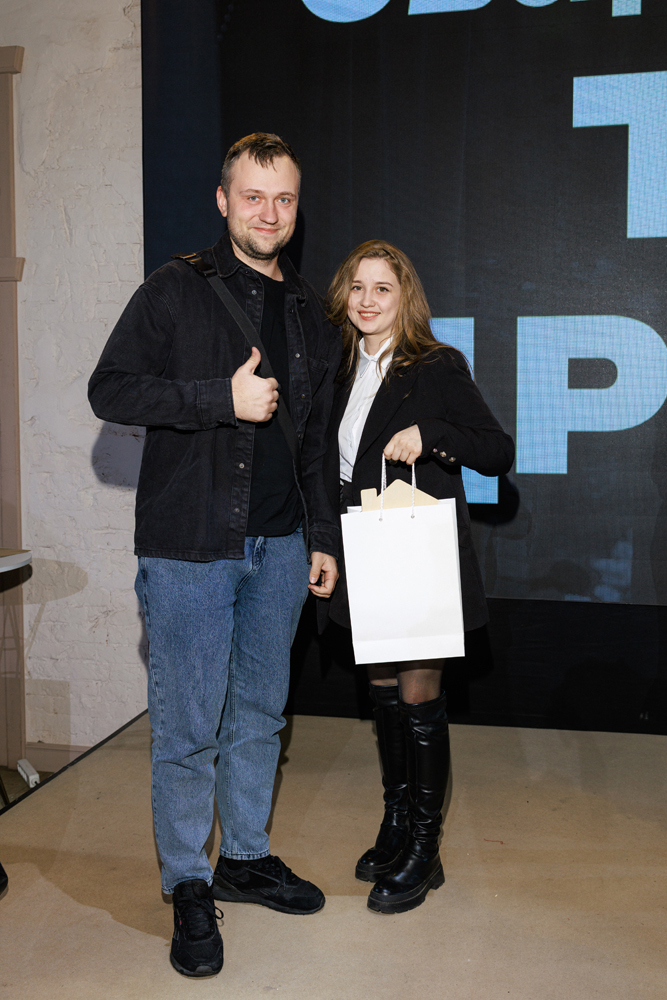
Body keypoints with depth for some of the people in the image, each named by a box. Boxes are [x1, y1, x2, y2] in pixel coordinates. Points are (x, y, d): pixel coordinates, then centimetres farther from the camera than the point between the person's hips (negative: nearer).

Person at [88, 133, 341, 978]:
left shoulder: (307, 313, 14)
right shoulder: (177, 290, -3)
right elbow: (109, 389, -9)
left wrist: (322, 536, 15)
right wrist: (223, 397, -17)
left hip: (278, 548, 5)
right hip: (189, 548, -5)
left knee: (259, 713, 15)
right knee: (188, 726, 1)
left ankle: (246, 857, 32)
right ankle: (188, 886, 18)